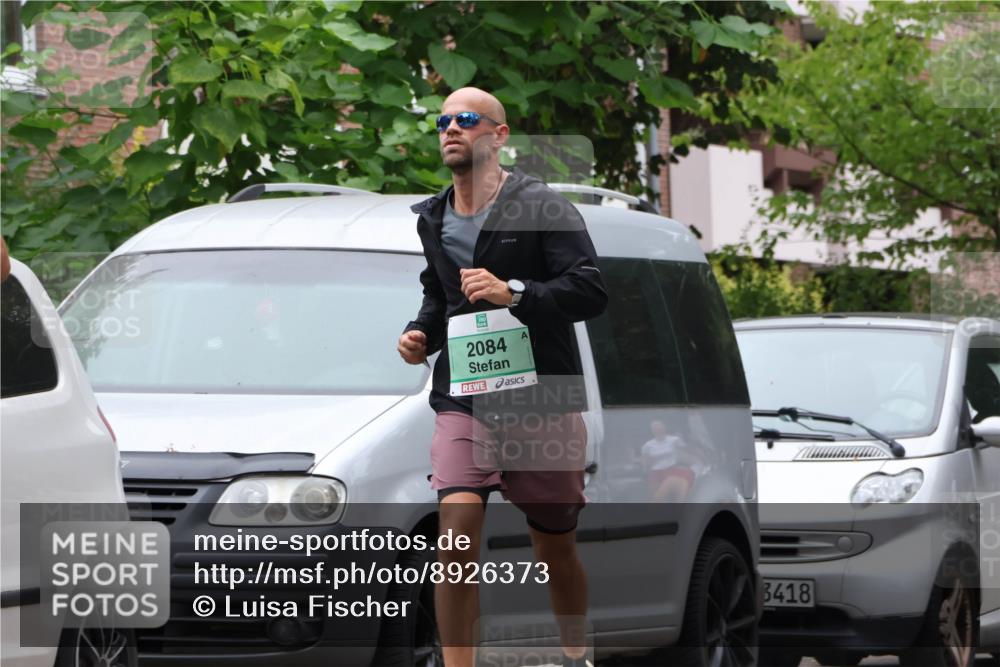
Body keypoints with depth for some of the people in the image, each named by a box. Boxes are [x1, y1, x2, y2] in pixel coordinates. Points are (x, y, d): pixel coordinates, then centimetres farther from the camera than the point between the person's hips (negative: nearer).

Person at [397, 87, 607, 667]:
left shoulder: (541, 206, -5)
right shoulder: (433, 220, 14)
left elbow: (592, 291, -13)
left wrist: (513, 293, -23)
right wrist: (421, 334, 11)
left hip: (544, 401, -3)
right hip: (463, 403, 3)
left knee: (556, 548, 9)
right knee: (456, 537, -18)